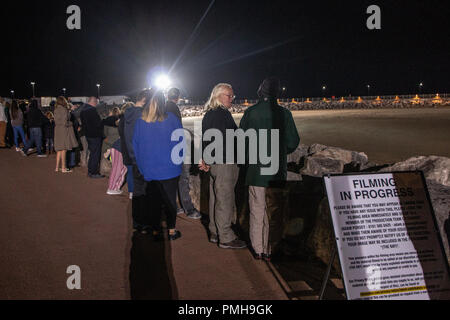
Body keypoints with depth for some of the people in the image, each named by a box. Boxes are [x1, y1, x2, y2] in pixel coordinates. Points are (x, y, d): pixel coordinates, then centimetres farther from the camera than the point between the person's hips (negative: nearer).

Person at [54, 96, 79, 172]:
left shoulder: (56, 110, 9)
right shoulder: (64, 110, -15)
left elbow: (56, 120, 13)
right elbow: (65, 122, -18)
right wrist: (71, 124, 0)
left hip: (58, 130, 8)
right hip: (64, 130, -8)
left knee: (59, 149, 14)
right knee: (64, 149, -3)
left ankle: (57, 167, 17)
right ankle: (63, 168, 0)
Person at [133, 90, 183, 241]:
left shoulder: (139, 123, -4)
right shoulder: (172, 119, -10)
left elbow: (135, 146, 3)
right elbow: (181, 142, -2)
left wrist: (142, 167, 13)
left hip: (149, 170, 2)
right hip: (170, 169, -1)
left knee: (153, 201, 12)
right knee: (170, 199, 11)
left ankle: (155, 231, 19)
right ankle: (171, 230, 17)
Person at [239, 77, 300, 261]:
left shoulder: (250, 113, -4)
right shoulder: (284, 113, -6)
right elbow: (293, 143, -2)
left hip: (255, 170, 1)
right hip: (277, 171, -1)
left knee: (257, 210, 10)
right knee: (274, 211, 9)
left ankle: (258, 249, 16)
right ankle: (271, 249, 14)